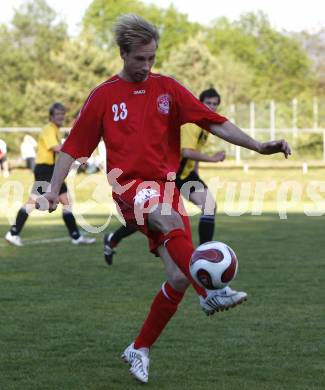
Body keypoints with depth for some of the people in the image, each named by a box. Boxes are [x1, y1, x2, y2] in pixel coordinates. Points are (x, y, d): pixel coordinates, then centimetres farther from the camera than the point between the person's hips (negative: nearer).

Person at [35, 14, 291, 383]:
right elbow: (74, 145, 8)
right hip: (129, 185, -4)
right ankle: (210, 293, -43)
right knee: (170, 220, -39)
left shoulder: (167, 88, 7)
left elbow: (214, 122, 2)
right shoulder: (103, 96, 3)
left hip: (165, 185, 4)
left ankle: (139, 350, 10)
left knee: (178, 278, -7)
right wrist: (53, 190, 1)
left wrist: (258, 146, -8)